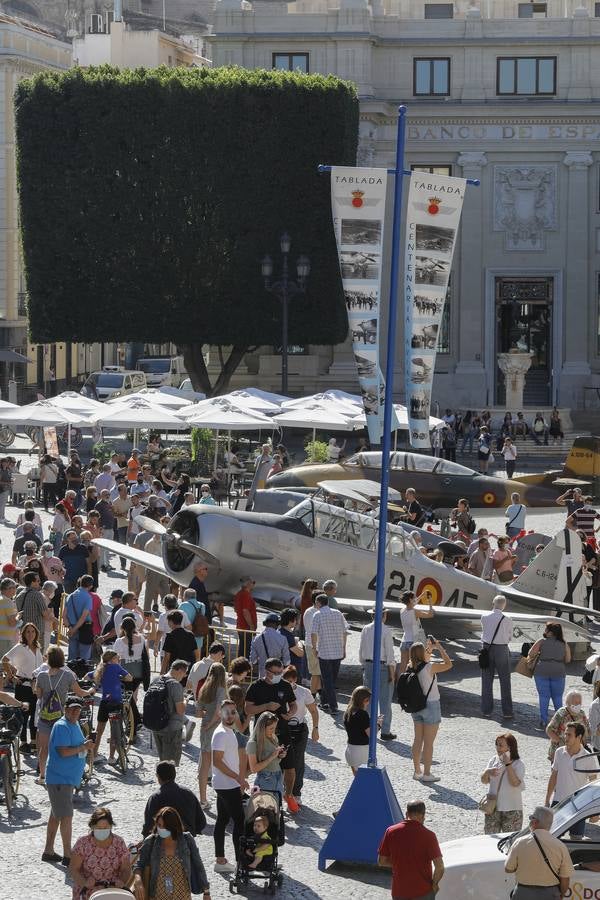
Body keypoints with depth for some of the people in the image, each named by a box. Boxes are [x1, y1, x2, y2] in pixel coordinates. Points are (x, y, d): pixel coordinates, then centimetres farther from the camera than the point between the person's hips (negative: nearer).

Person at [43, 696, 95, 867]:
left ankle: (48, 852, 25)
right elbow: (63, 751, -24)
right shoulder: (62, 726, -16)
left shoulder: (75, 725, 14)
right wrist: (83, 747, -18)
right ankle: (67, 856, -7)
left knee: (56, 815, 16)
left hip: (68, 778, 10)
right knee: (66, 816, -10)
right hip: (59, 779, -10)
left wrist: (86, 745, 9)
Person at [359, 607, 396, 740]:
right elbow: (389, 653, -13)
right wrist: (392, 672, -8)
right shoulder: (386, 631, -12)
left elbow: (361, 651, 9)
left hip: (368, 665, 5)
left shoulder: (366, 629, 3)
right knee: (385, 699, 2)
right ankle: (385, 731, 3)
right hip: (383, 666, -5)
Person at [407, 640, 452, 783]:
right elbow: (448, 664, -10)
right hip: (431, 706, -6)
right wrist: (440, 648, -3)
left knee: (418, 739, 14)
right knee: (428, 742, 1)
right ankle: (426, 774, 6)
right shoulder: (429, 667, -21)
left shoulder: (411, 668, -2)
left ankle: (417, 771, 21)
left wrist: (429, 648, 20)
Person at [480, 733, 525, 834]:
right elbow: (484, 781, 8)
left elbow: (515, 783, -23)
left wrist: (507, 764, -22)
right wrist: (487, 772, -14)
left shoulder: (518, 764, -8)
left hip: (511, 809, -5)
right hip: (493, 807, 5)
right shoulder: (494, 760, 6)